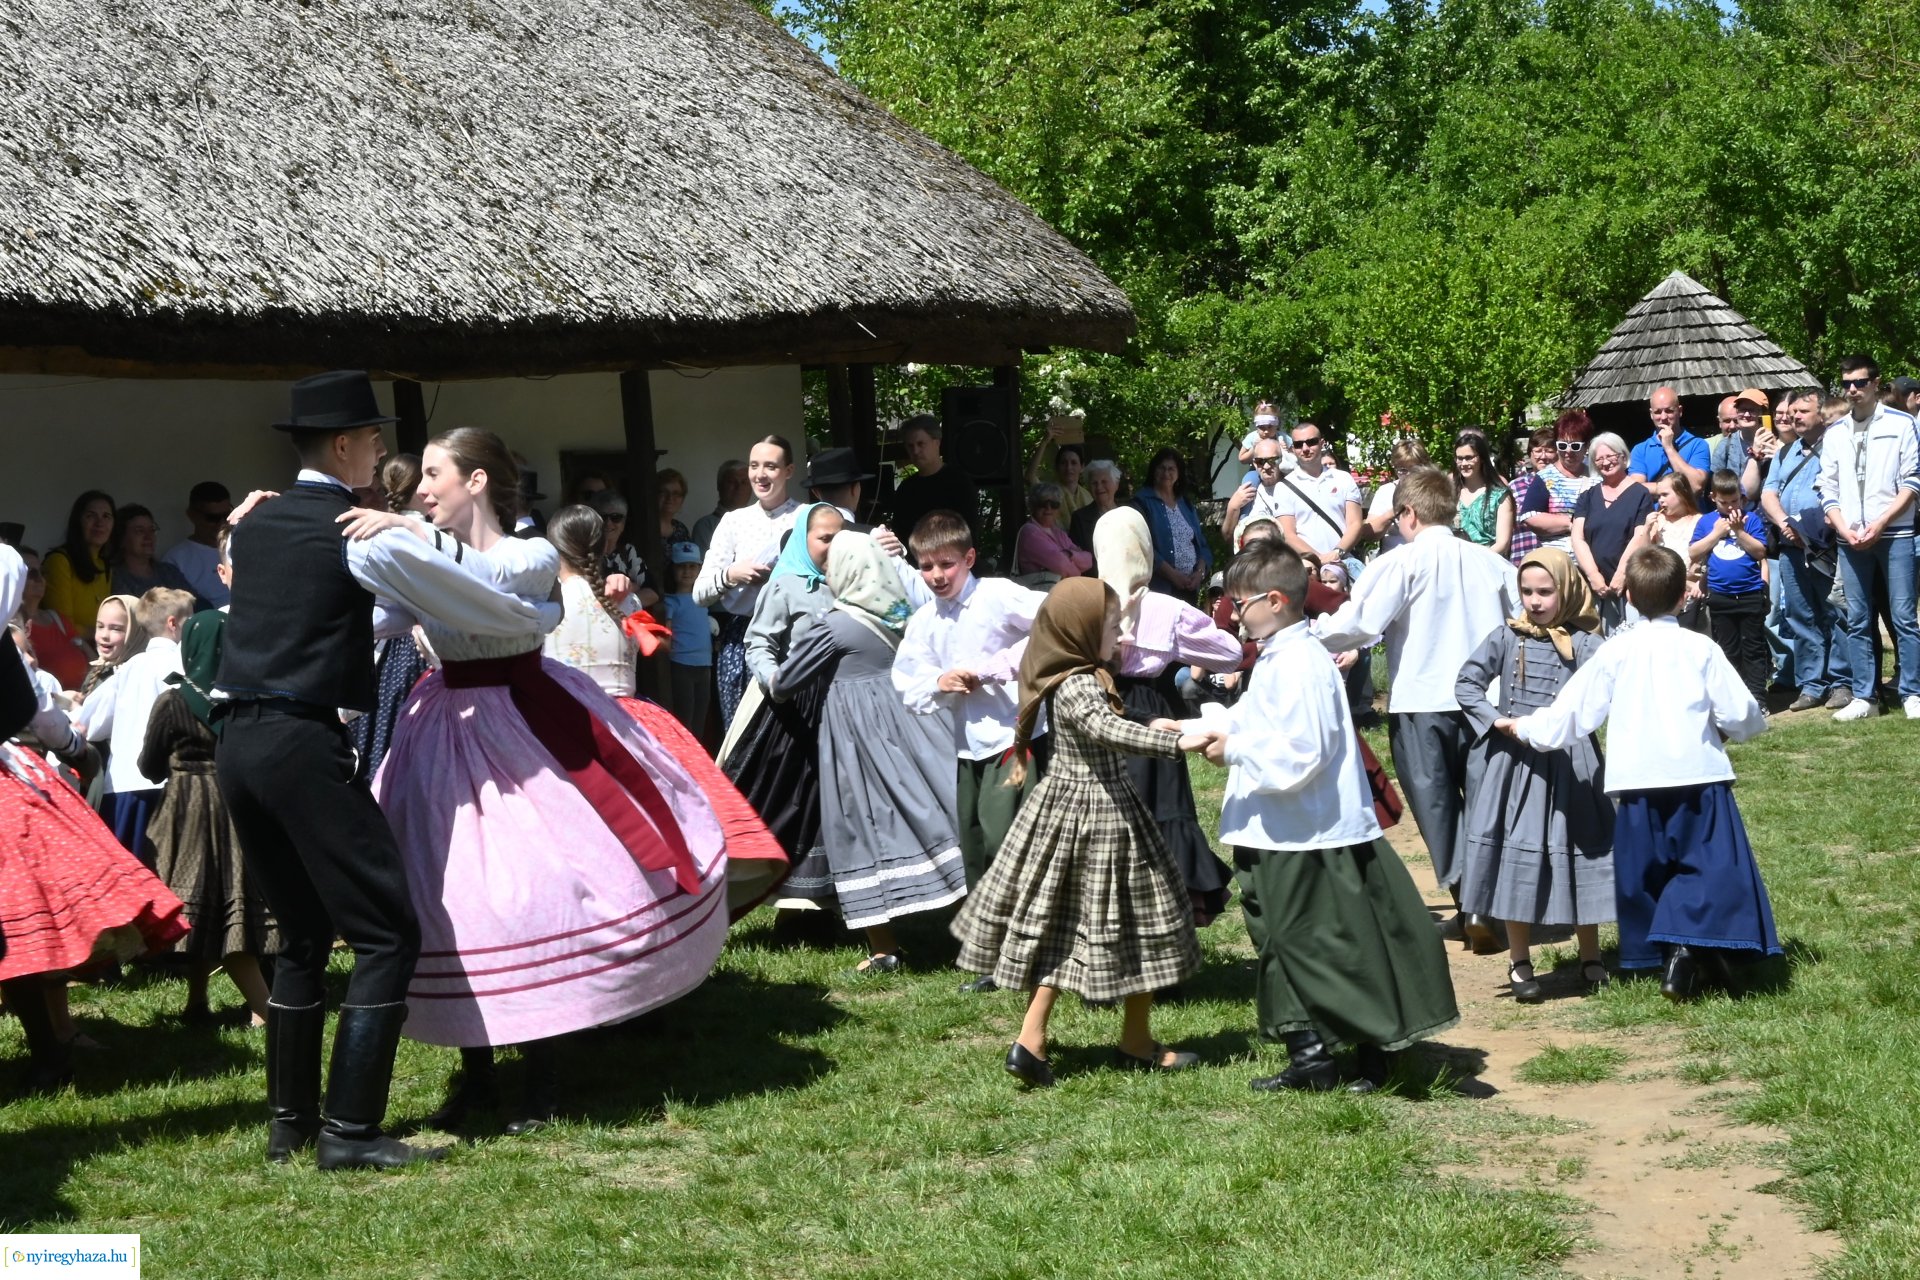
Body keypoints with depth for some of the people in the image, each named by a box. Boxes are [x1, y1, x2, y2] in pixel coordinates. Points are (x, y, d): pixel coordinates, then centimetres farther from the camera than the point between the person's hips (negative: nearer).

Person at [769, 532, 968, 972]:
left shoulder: (834, 626, -11)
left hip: (857, 733, -5)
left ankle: (884, 947, 4)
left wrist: (773, 684, 18)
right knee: (927, 812, 6)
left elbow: (784, 684, -2)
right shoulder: (900, 614, 5)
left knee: (866, 829, 1)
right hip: (907, 721, 6)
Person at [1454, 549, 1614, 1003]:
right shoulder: (1507, 637, 2)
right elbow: (1467, 683, 4)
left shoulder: (1584, 644, -5)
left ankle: (1590, 959, 21)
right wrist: (1497, 721, -8)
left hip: (1567, 764, -1)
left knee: (1576, 855, 5)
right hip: (1512, 762, 2)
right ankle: (1519, 964, 16)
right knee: (1516, 859, 4)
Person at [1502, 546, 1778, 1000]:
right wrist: (1728, 729, 19)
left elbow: (1573, 713, 1)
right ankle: (1690, 947, -14)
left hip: (1638, 784, 2)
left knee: (1647, 872, 14)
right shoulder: (1700, 649, -3)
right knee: (1707, 865, 3)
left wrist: (1523, 727, 16)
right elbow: (1740, 714, -4)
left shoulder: (1616, 652, 0)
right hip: (1698, 777, -2)